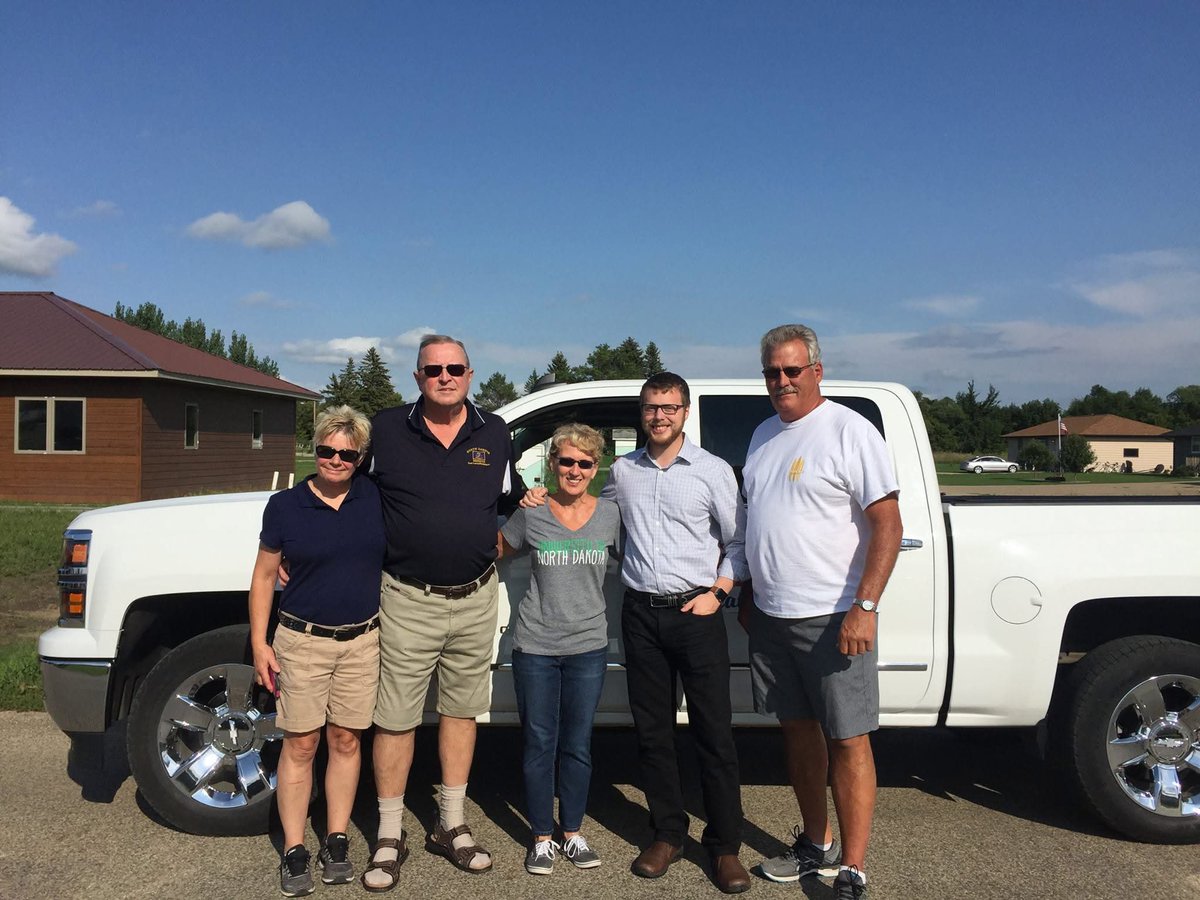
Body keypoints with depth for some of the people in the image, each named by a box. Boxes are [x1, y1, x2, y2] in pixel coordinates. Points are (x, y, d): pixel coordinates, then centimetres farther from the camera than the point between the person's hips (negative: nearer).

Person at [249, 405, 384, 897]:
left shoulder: (375, 498, 0)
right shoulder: (285, 506, -4)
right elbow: (264, 576, 2)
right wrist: (259, 643, -2)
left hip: (362, 640, 2)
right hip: (302, 640, -1)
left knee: (346, 741, 10)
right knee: (300, 745, 4)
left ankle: (337, 842, 24)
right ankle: (294, 852, 16)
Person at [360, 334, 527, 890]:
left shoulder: (495, 434, 5)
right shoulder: (386, 429, -1)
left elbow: (512, 502, 22)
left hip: (475, 599, 3)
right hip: (408, 600, -2)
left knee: (461, 711, 13)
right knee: (395, 719, 3)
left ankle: (451, 825, 29)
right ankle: (390, 837, 20)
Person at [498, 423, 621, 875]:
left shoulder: (611, 515, -1)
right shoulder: (531, 514, -2)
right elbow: (496, 550, 13)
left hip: (588, 647, 1)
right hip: (535, 647, -1)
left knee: (577, 746, 12)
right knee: (539, 745, 8)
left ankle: (573, 834, 28)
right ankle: (541, 838, 23)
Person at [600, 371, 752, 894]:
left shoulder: (713, 471, -1)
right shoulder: (623, 471, 9)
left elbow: (737, 541, 3)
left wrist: (717, 592, -7)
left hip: (696, 611, -3)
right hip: (641, 613, 3)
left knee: (714, 733, 0)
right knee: (652, 731, 9)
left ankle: (724, 845, 14)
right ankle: (668, 834, 25)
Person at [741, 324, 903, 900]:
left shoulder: (849, 431, -9)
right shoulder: (764, 435, 13)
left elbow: (887, 523, -14)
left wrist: (865, 606, -21)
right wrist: (749, 594, 19)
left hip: (833, 617, -7)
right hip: (770, 615, 7)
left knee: (848, 740, -1)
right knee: (797, 729, 15)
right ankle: (816, 845, 31)